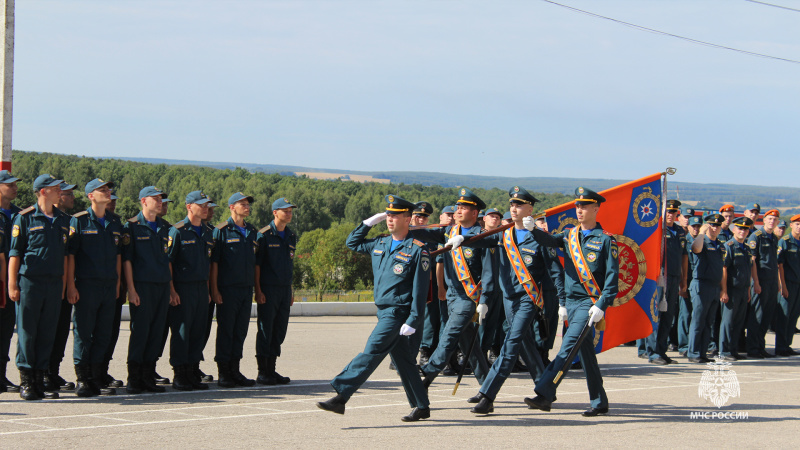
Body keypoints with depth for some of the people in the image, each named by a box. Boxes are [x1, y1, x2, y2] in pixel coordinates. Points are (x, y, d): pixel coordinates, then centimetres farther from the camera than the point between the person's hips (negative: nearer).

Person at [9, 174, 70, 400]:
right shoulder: (25, 218, -2)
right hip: (30, 281, -5)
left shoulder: (63, 220, 13)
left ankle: (39, 380, 12)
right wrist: (12, 284, -8)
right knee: (27, 332, -1)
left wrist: (63, 284, 13)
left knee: (47, 333, 5)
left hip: (54, 283, 5)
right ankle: (26, 382, 4)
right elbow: (15, 253, -3)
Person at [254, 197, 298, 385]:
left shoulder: (291, 236, 14)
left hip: (284, 289, 6)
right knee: (266, 331, -3)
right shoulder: (264, 235, -6)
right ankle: (263, 373, 2)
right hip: (268, 290, -6)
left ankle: (271, 370, 15)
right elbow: (256, 264, -8)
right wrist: (258, 291, -14)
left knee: (280, 331, 7)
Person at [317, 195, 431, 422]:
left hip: (398, 312, -8)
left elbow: (420, 289, -12)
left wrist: (413, 321, -18)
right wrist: (370, 222, 13)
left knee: (371, 353, -13)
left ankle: (340, 396, -18)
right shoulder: (379, 244, 12)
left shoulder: (417, 250, -9)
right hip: (384, 311, 8)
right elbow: (352, 242, 27)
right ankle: (421, 407, 18)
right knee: (403, 361, 11)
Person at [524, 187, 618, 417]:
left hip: (589, 302, -7)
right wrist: (533, 229, -24)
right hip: (571, 301, 7)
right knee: (585, 352, 10)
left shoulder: (606, 239, -4)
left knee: (569, 346, -17)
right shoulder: (570, 235, 13)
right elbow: (550, 241, -4)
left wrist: (601, 305, -15)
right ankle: (599, 402, 18)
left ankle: (544, 394, -22)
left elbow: (612, 275, -7)